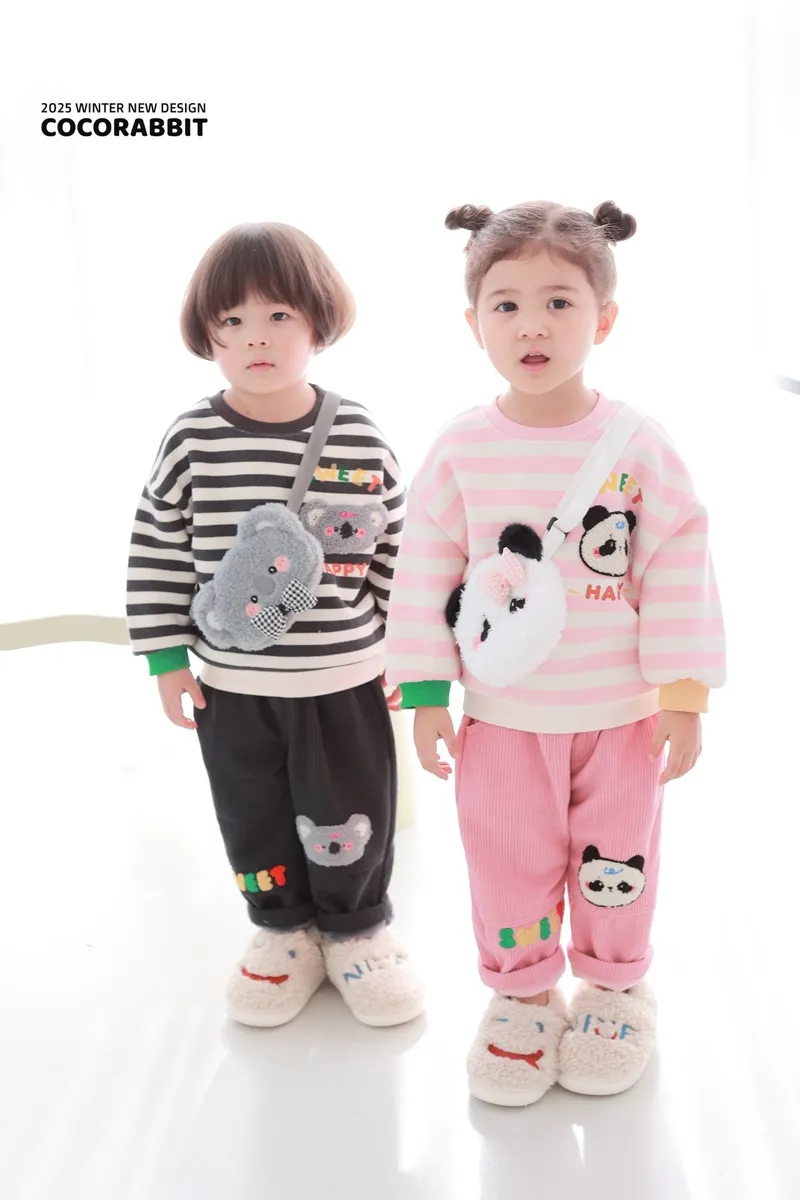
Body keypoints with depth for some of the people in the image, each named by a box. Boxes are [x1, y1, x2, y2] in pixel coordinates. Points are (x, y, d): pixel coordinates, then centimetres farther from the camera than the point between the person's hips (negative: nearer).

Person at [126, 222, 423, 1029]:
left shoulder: (358, 438, -7)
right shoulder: (193, 440, -8)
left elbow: (395, 551, 1)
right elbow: (156, 551, -2)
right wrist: (166, 657, -2)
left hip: (344, 676, 0)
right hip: (229, 679, 1)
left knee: (351, 818, 11)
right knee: (255, 820, 15)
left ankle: (357, 929, 36)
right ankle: (283, 930, 38)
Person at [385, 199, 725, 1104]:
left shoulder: (638, 444, -11)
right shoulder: (460, 450, -8)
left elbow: (680, 570, -7)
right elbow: (425, 574, -3)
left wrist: (684, 696, -8)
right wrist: (425, 695, -4)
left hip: (622, 715, 0)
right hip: (502, 716, 1)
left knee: (615, 864, 16)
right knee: (507, 867, 14)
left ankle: (613, 986, 41)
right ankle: (520, 994, 37)